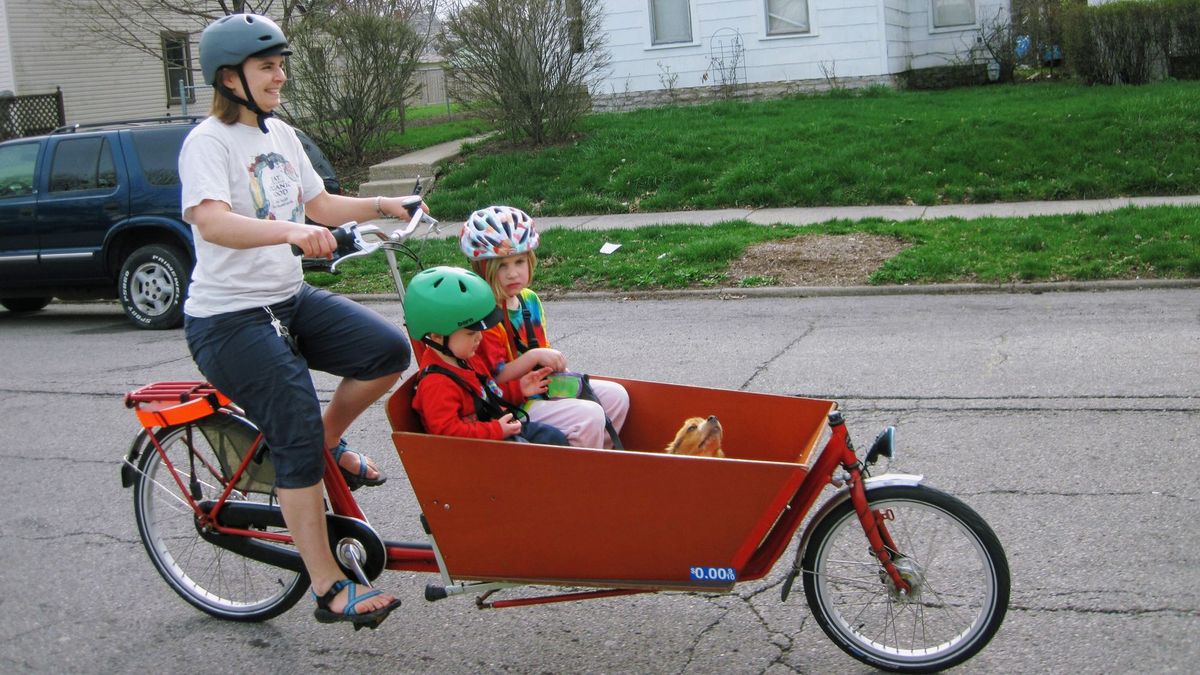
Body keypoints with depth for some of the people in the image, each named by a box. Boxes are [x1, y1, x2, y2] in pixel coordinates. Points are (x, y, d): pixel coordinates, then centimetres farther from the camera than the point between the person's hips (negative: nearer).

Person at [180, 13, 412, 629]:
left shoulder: (280, 135, 12)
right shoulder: (209, 141, -14)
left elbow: (320, 204, 19)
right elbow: (211, 221, -30)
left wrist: (382, 206, 5)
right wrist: (289, 231, -45)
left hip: (289, 298, 8)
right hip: (229, 319, -7)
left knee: (389, 351, -11)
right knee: (296, 441, -11)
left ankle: (330, 440, 14)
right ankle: (330, 590, -3)